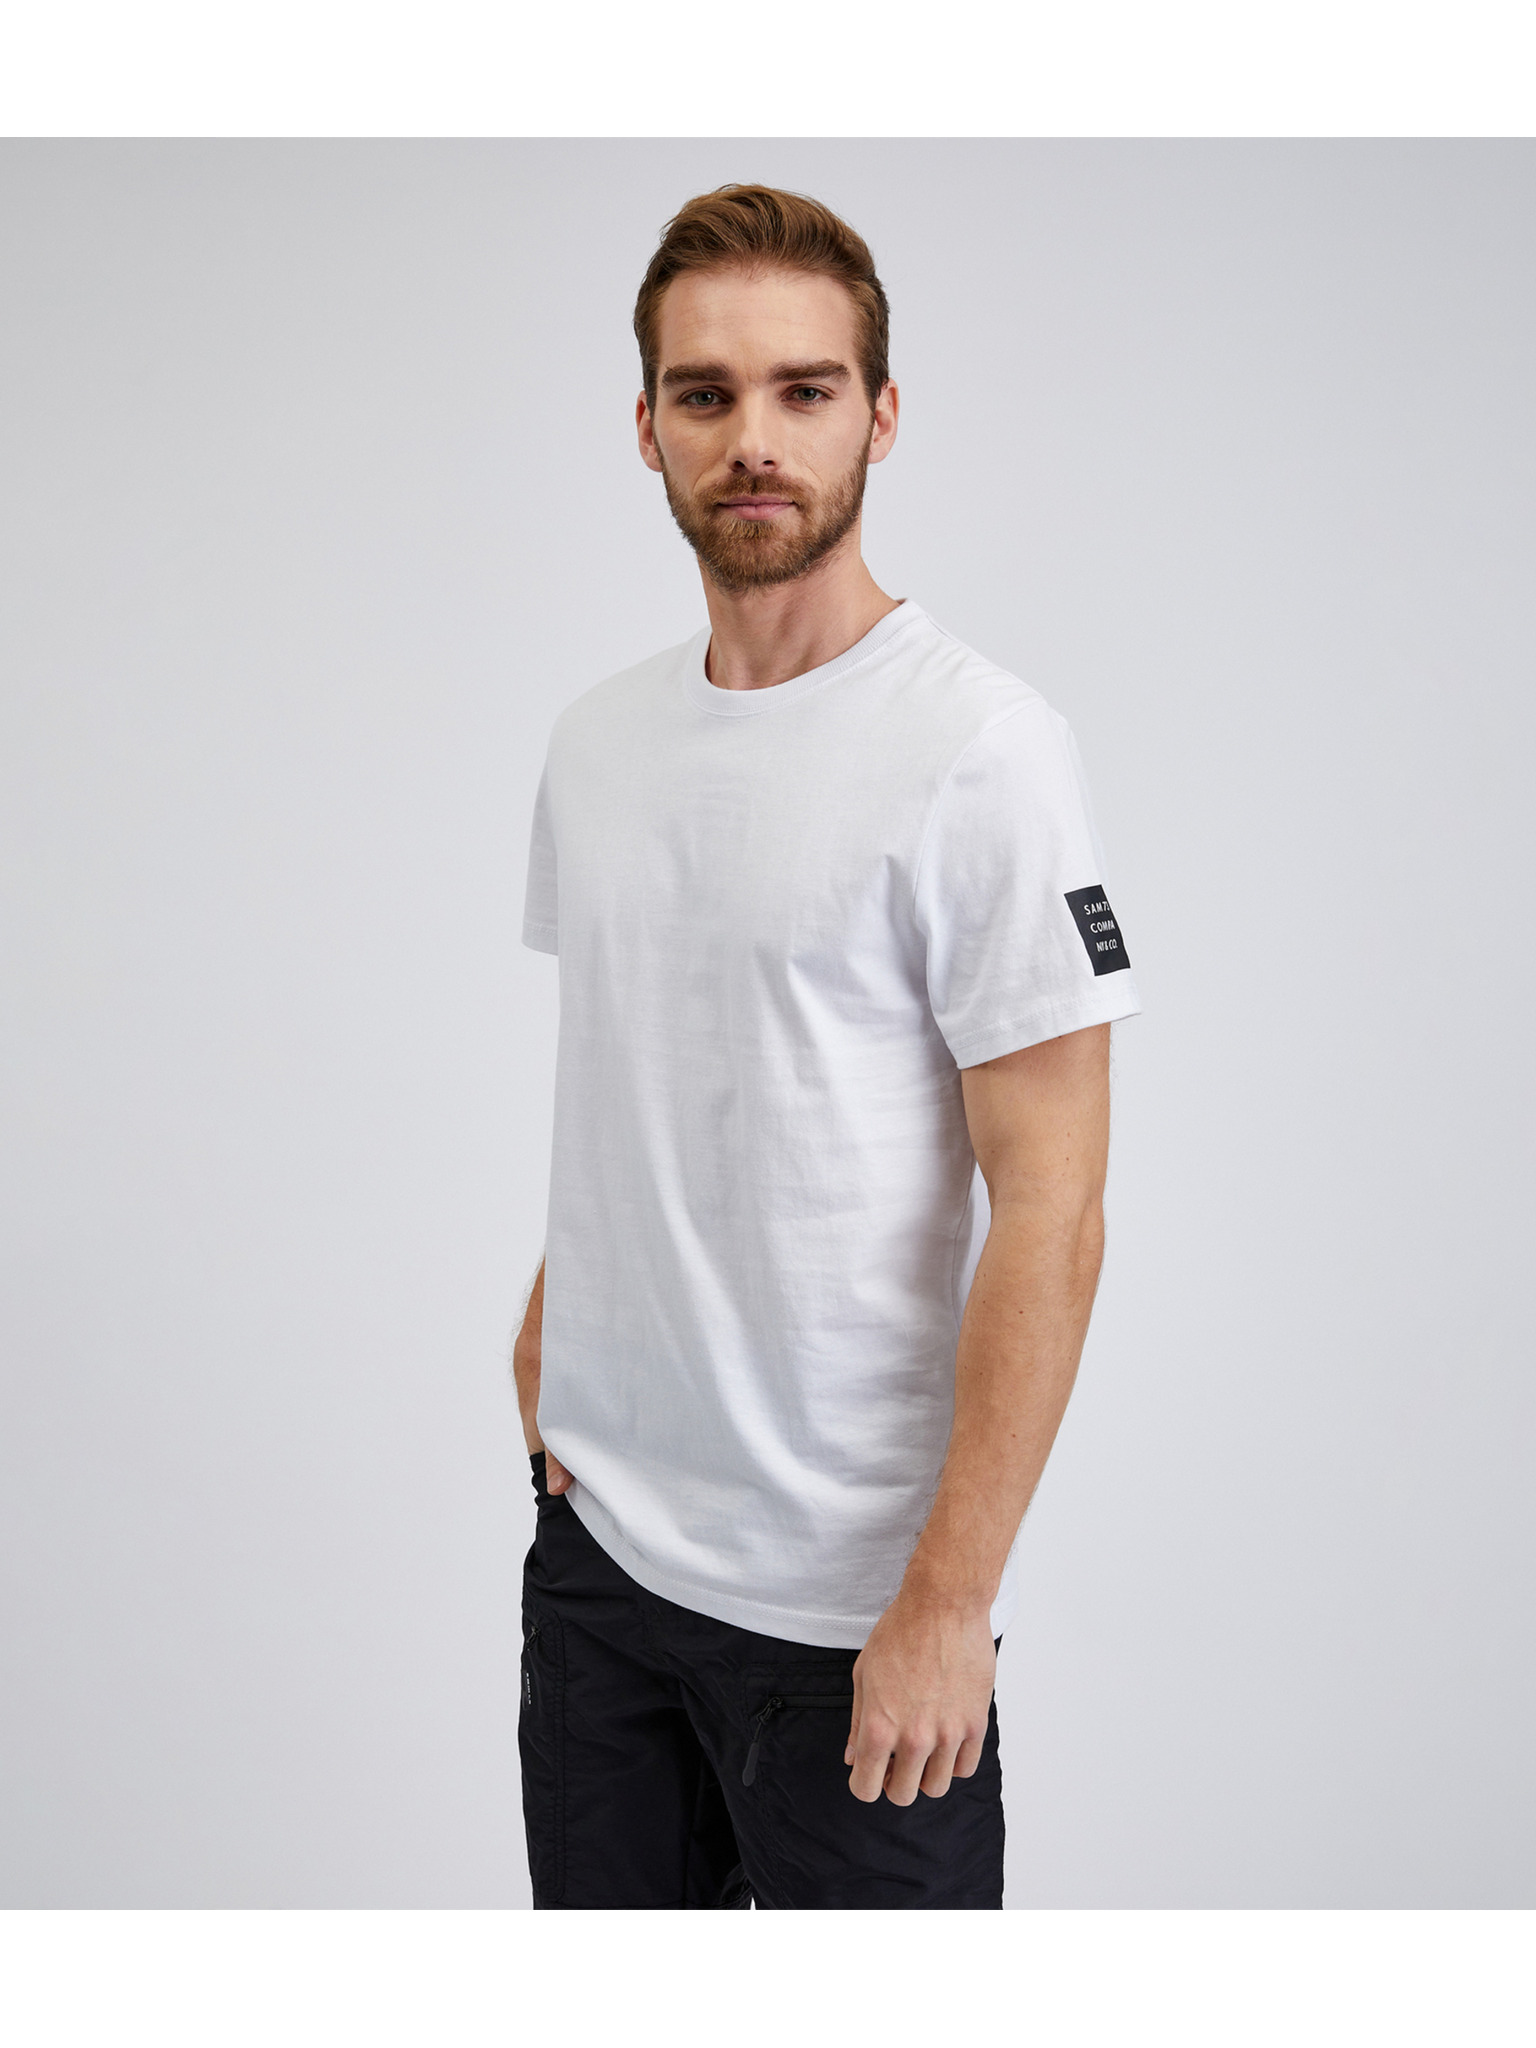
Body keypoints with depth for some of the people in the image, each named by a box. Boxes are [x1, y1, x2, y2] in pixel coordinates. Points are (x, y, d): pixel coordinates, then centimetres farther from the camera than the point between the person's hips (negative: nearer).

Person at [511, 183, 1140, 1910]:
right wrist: (555, 1312, 8)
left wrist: (948, 1599, -19)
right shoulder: (595, 740, 7)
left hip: (847, 1595, -6)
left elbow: (1049, 1207, -18)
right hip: (599, 1531, 7)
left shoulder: (978, 751, -16)